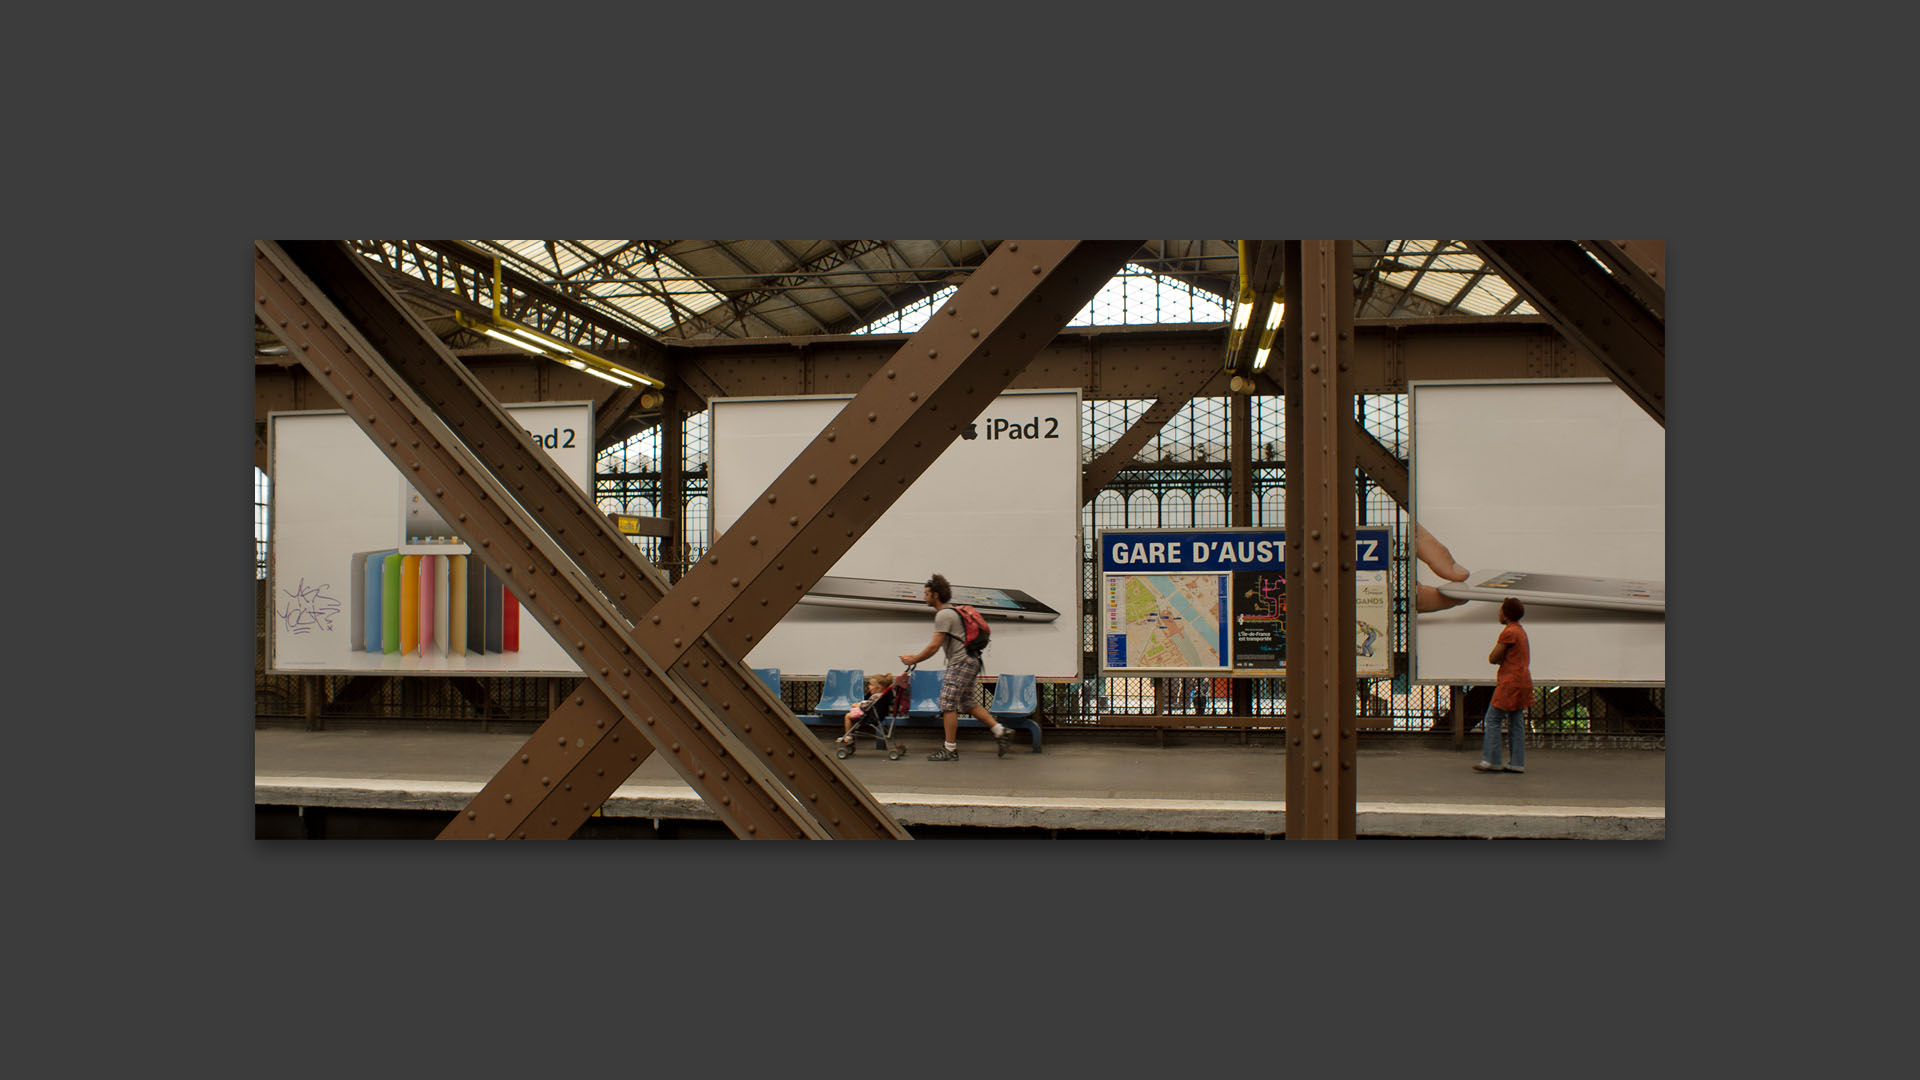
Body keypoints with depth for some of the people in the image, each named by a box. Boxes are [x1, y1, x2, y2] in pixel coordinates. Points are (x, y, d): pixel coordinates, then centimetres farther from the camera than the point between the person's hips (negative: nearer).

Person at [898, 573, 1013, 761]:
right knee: (968, 702, 16)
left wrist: (914, 659, -6)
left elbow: (934, 646, -16)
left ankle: (950, 750, -3)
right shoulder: (951, 611, 19)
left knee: (948, 704, -7)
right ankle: (999, 730, 12)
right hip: (969, 661, 11)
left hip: (961, 663, -11)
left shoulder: (943, 615, -13)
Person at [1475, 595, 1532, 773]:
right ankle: (1517, 763, 7)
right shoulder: (1521, 630, 16)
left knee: (1492, 720, -6)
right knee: (1516, 723, 8)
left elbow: (1492, 658, -14)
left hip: (1510, 682, -9)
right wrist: (1502, 658, 5)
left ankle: (1490, 760, -8)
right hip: (1522, 680, 9)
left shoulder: (1509, 632, -13)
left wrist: (1499, 657, 6)